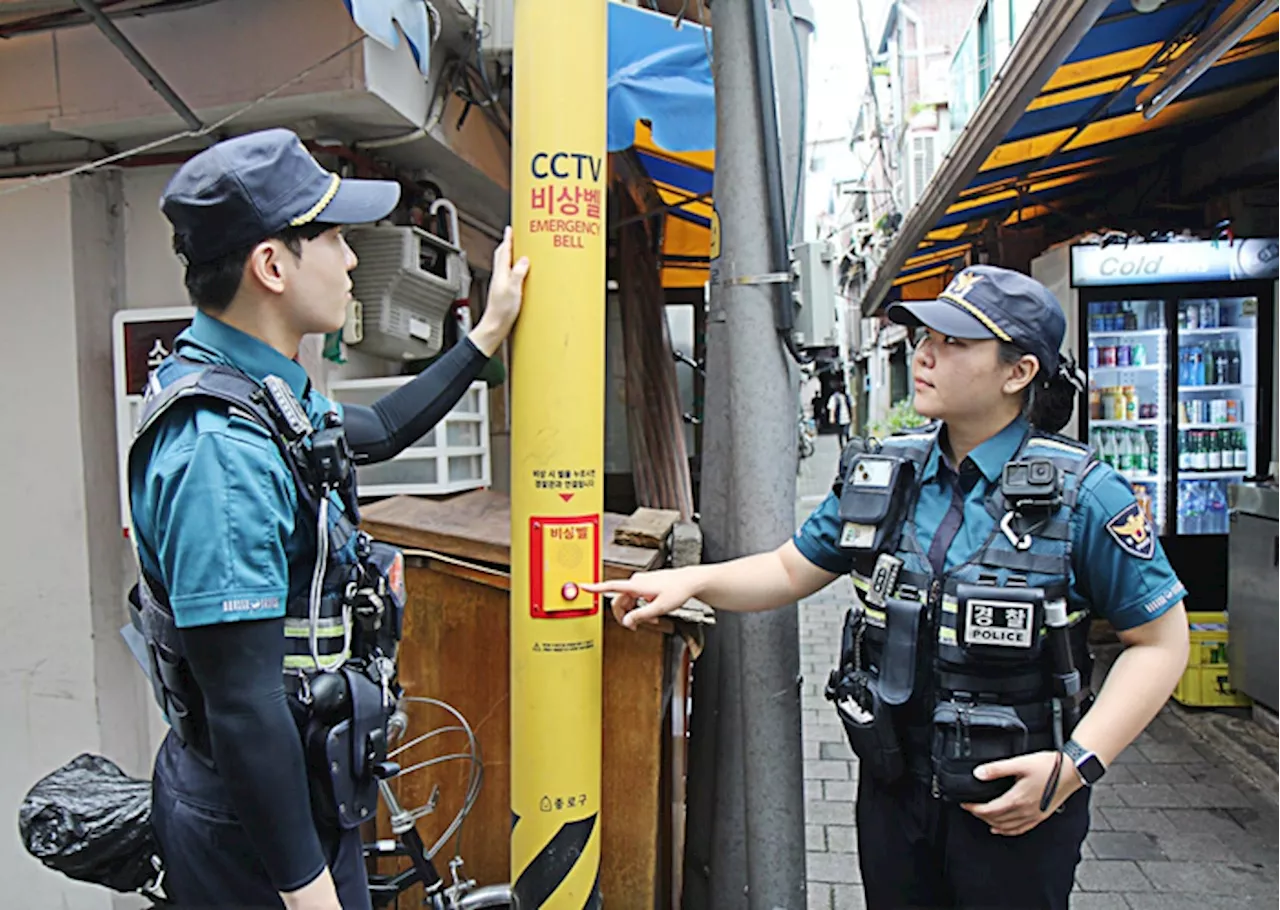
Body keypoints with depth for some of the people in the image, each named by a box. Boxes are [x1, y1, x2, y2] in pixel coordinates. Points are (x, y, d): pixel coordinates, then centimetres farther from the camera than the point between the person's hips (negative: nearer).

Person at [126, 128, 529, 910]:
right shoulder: (220, 449, -30)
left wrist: (488, 335, 21)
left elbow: (377, 432, 20)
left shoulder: (260, 389, 1)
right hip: (256, 827, -9)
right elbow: (243, 704, -30)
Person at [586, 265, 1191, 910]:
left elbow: (1160, 641, -8)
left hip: (1016, 805, -4)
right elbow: (791, 569, 7)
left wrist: (1078, 763, -17)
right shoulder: (881, 474, -1)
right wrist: (691, 580, -8)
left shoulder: (1082, 495, -13)